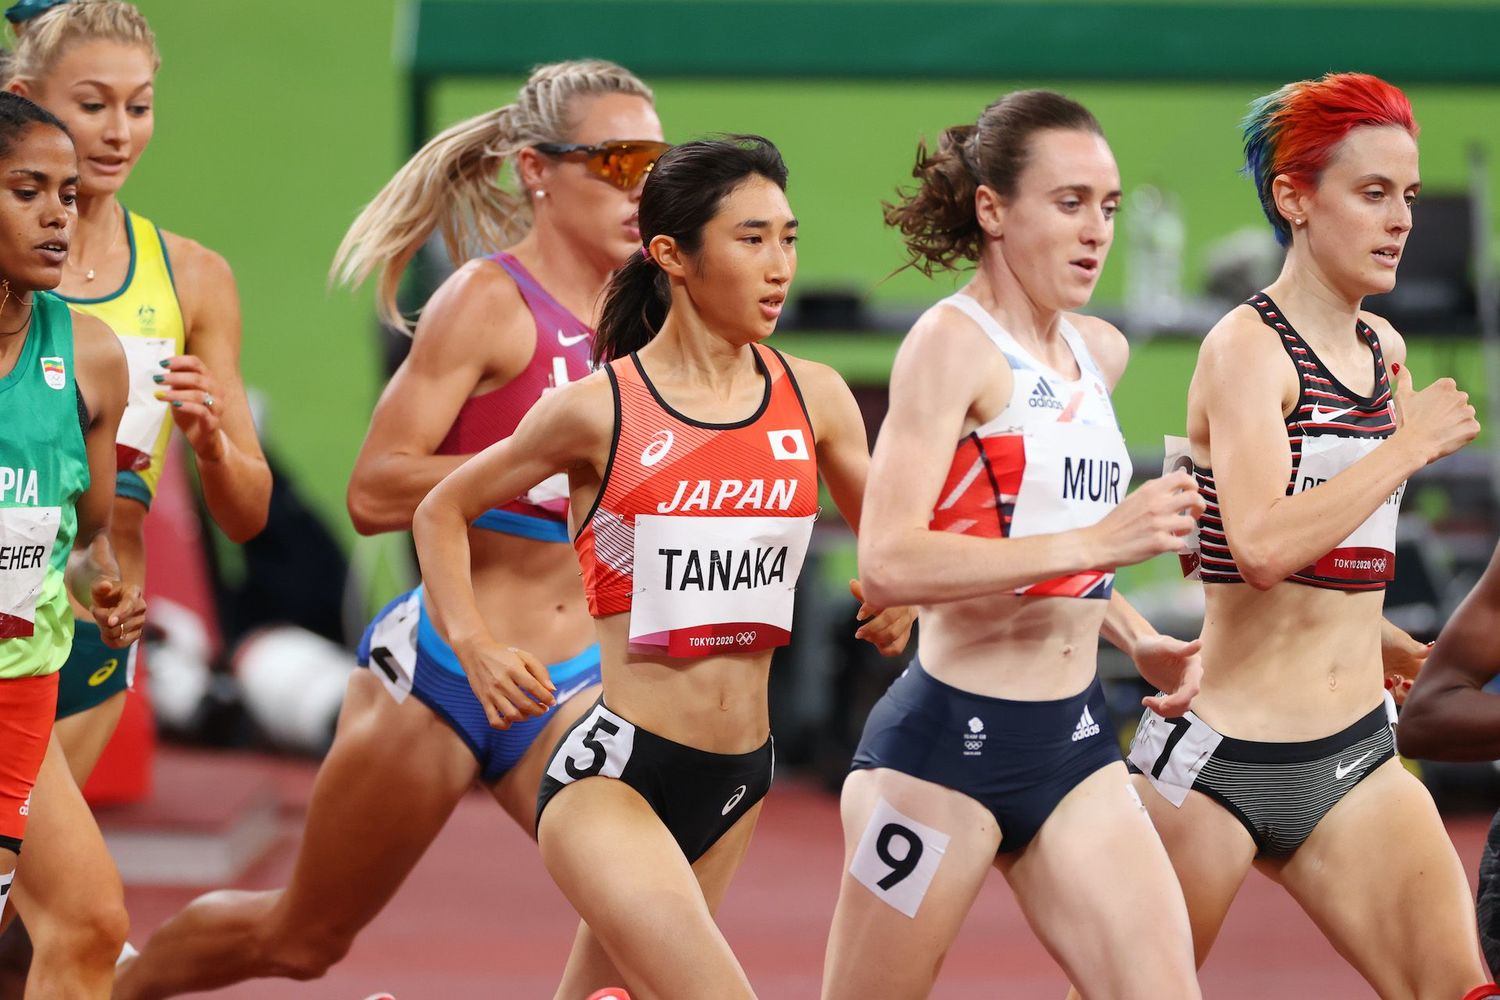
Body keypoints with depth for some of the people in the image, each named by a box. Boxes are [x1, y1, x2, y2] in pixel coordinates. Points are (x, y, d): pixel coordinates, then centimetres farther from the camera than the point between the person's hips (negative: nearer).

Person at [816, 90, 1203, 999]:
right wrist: (1098, 541, -25)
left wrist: (1138, 638, 13)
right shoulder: (953, 342, -11)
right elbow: (889, 564, -23)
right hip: (948, 739, -7)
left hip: (1076, 744, 7)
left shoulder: (1100, 353, 13)